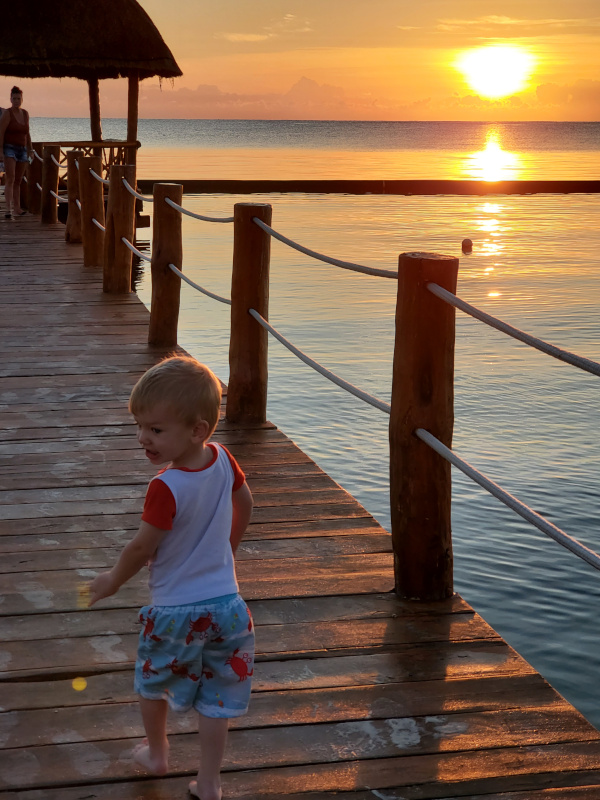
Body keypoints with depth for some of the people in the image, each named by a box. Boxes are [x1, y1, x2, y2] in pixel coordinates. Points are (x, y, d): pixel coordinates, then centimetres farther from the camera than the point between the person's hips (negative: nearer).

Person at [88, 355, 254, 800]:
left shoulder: (167, 488, -28)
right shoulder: (222, 460, -8)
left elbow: (142, 549, -19)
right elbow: (245, 504, 12)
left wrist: (113, 581, 1)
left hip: (175, 610, -5)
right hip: (225, 601, 5)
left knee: (153, 682, 23)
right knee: (215, 697, 13)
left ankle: (157, 753, 42)